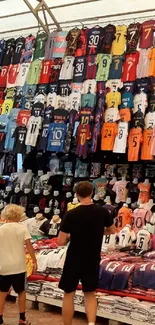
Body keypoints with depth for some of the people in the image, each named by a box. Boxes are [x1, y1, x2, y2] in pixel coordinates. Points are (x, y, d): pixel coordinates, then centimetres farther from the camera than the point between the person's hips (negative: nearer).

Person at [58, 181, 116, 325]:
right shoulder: (103, 212, -7)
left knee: (69, 294, 14)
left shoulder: (71, 214, -16)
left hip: (74, 260, -2)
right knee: (90, 294, 17)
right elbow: (112, 230, 12)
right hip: (93, 260, 3)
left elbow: (61, 241, -13)